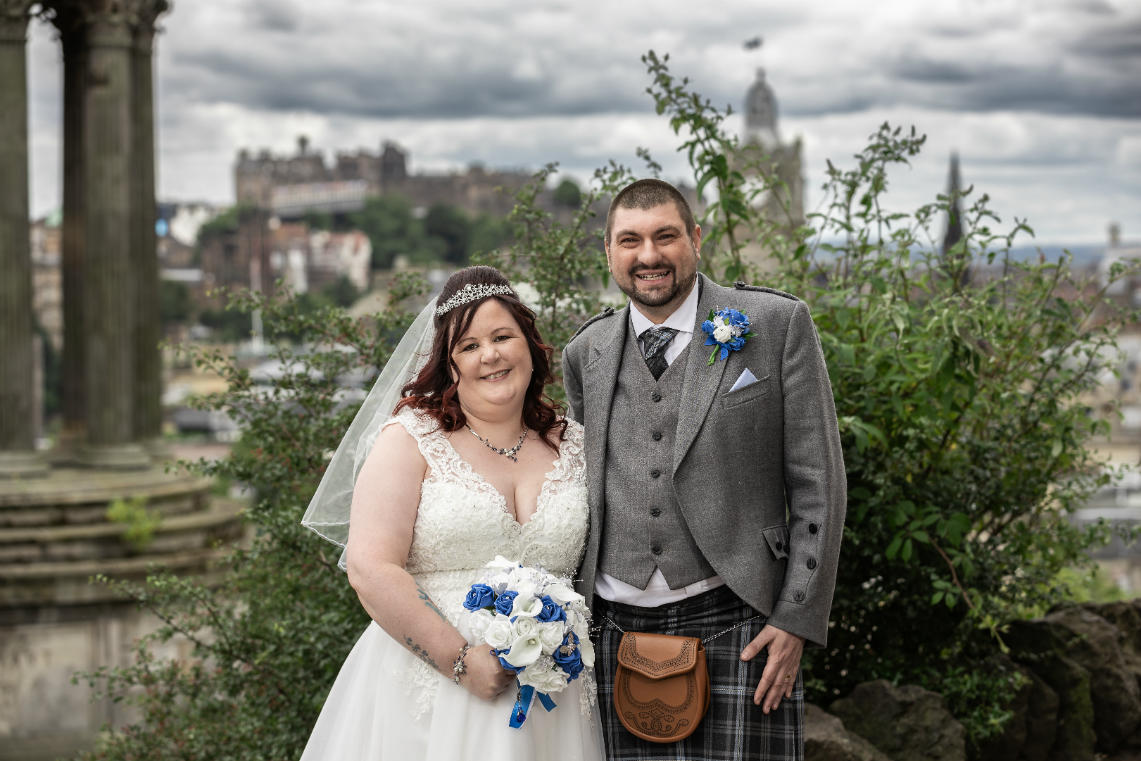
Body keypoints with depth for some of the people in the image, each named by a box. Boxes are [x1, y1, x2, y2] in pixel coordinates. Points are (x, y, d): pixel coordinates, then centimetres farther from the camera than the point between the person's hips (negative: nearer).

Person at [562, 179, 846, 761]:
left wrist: (797, 621, -7)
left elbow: (817, 484, -2)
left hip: (734, 629, -3)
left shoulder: (777, 324, 0)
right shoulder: (586, 353, 11)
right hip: (619, 631, 3)